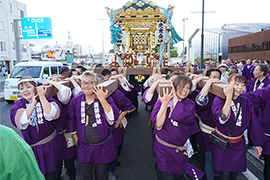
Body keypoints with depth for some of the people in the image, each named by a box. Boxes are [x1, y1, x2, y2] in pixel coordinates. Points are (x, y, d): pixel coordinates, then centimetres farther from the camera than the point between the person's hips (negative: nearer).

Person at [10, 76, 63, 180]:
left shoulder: (47, 100, -5)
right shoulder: (18, 105, 1)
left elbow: (50, 115, -25)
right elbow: (23, 120, -18)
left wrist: (41, 96, -18)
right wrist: (33, 102, -14)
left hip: (51, 148, -2)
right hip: (32, 150, 2)